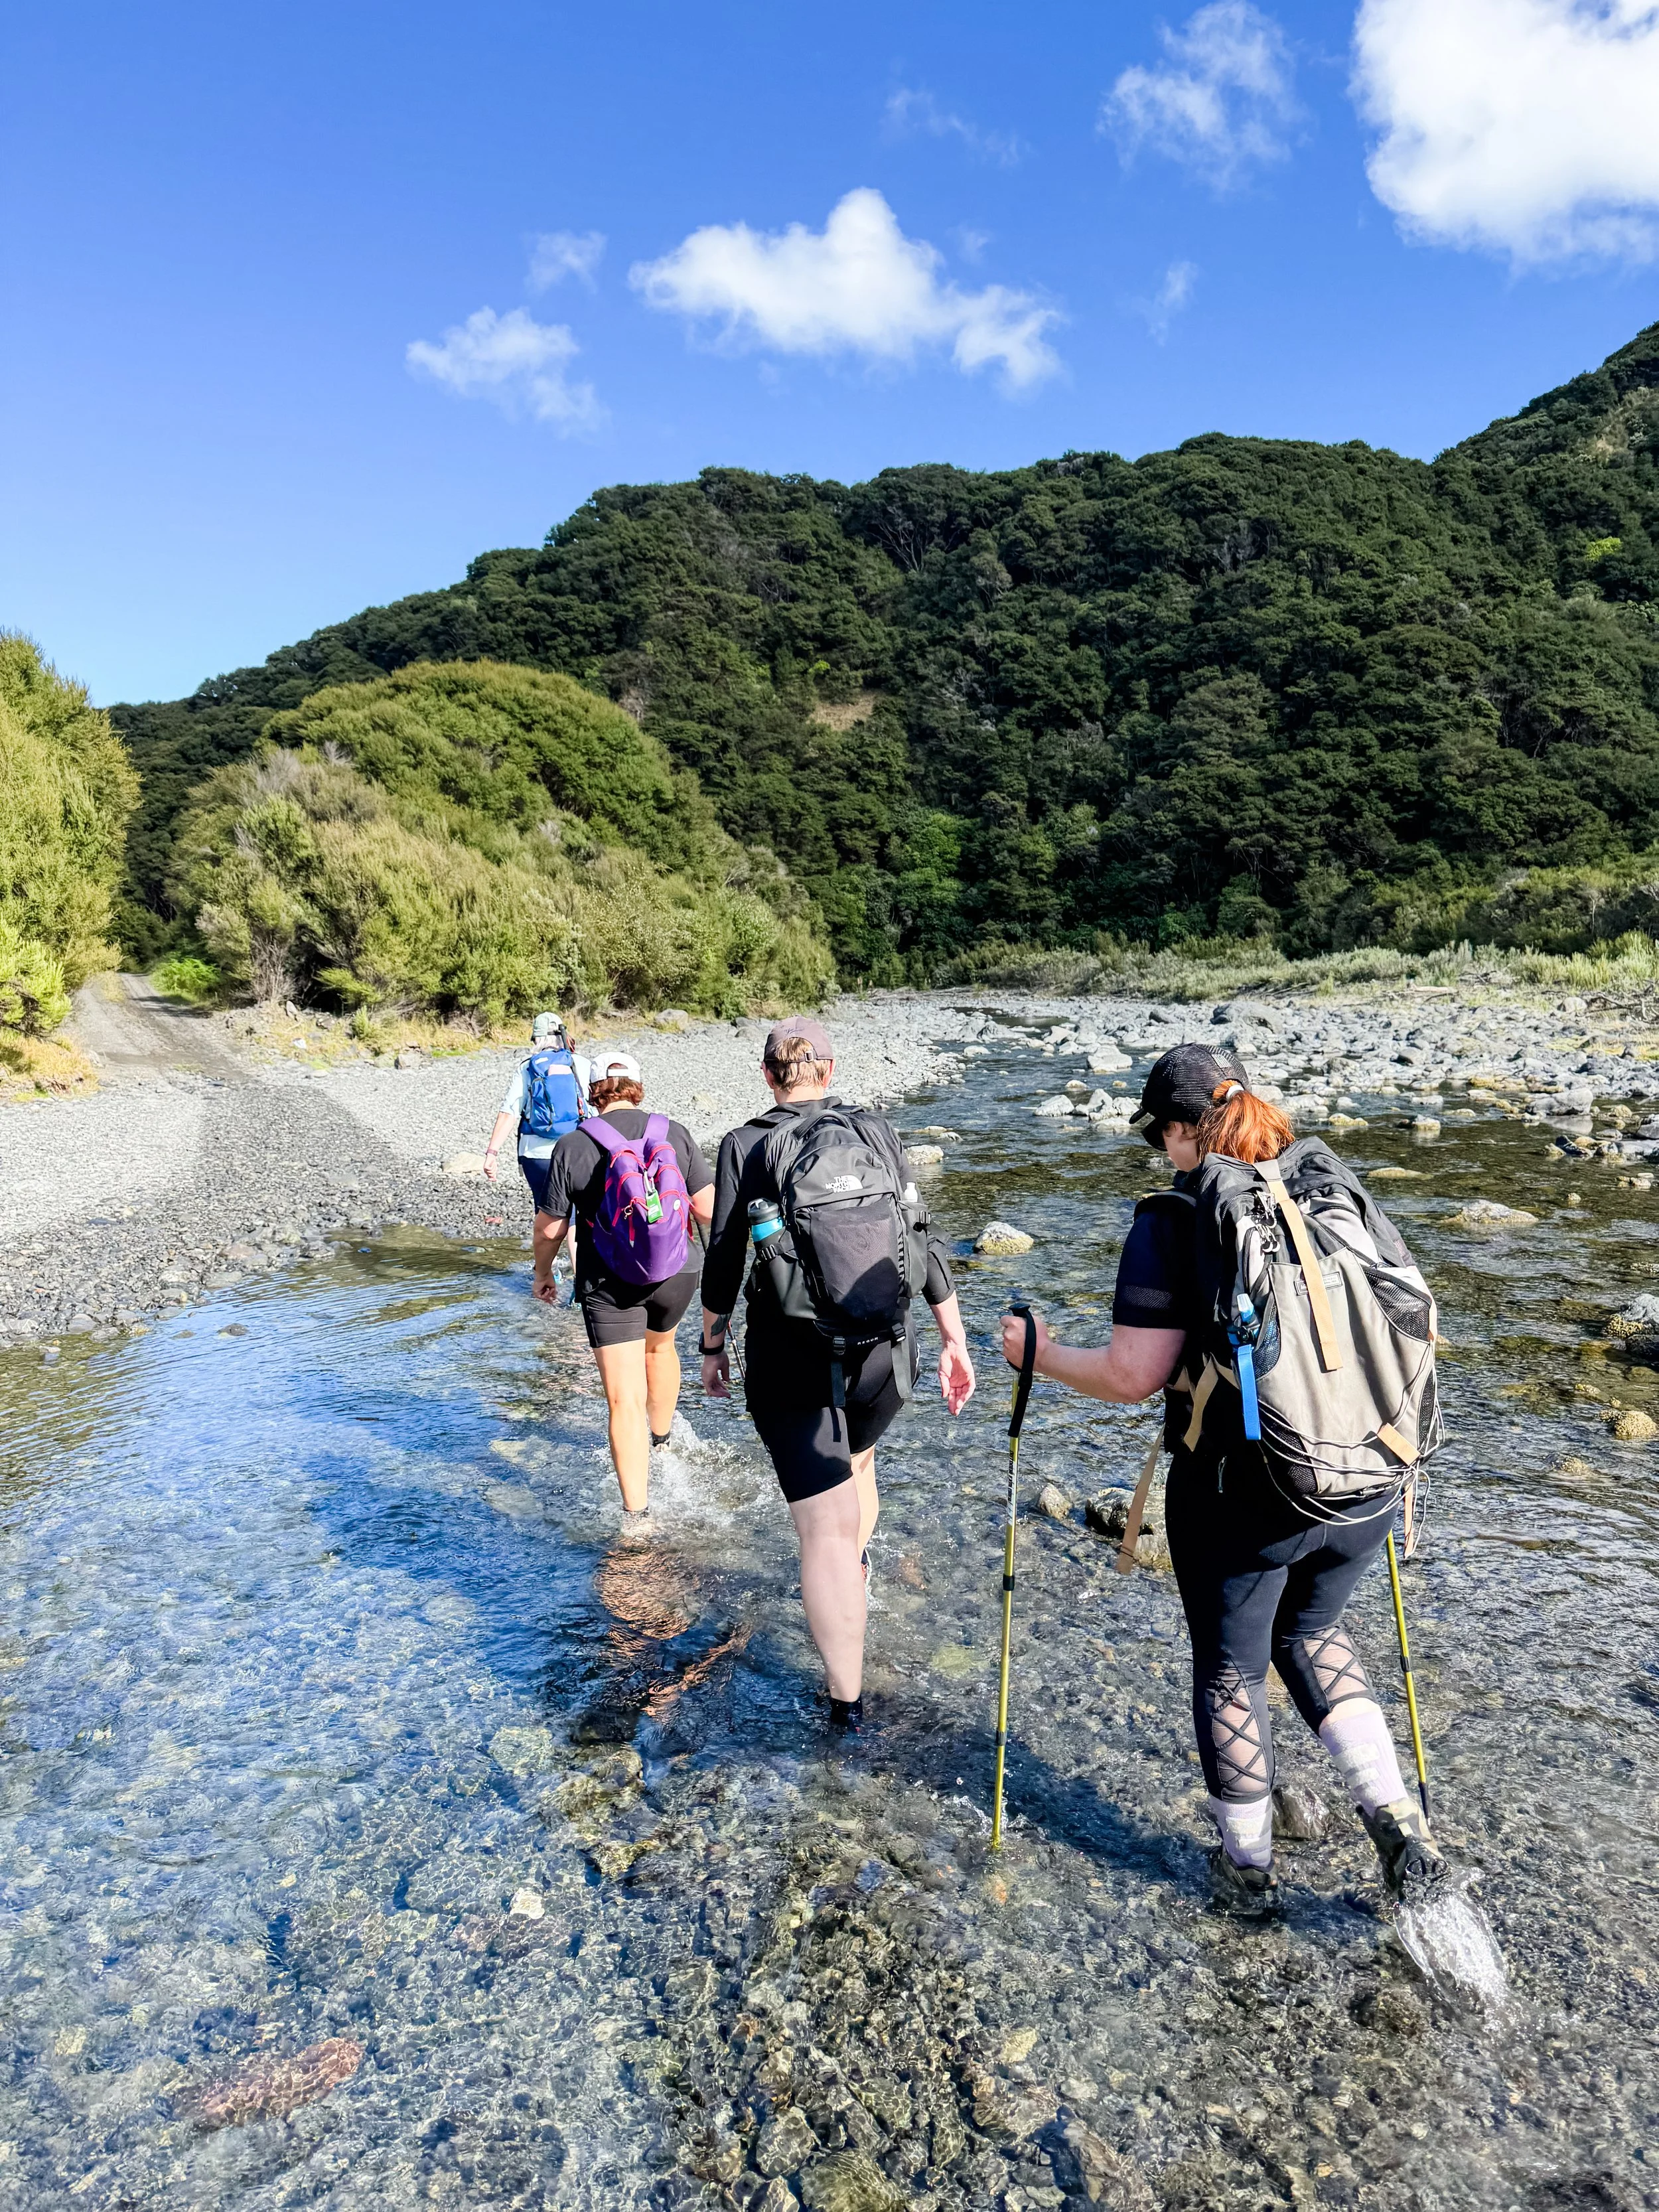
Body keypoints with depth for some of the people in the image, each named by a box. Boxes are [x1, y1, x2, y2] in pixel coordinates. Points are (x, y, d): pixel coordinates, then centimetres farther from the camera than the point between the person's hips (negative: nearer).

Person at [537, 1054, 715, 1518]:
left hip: (608, 1286, -3)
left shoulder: (571, 1146, -7)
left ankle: (636, 1512, 1)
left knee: (624, 1400, 1)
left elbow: (550, 1227, -3)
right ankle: (660, 1440, 55)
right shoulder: (675, 1133, -4)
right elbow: (708, 1208, -6)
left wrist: (542, 1273, 15)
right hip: (676, 1274, 3)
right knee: (660, 1345, 33)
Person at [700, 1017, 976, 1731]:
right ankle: (853, 1574, 53)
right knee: (855, 1458, 32)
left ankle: (847, 1700, 10)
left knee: (826, 1530, 3)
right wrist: (954, 1340, 5)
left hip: (790, 1357, -3)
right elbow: (925, 1243, -1)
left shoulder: (744, 1147, -6)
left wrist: (712, 1345, 10)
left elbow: (723, 1261, -4)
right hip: (882, 1350, 3)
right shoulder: (878, 1132, 0)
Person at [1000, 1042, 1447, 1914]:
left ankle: (1247, 1867, 38)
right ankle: (1397, 1821, 26)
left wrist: (1041, 1355, -1)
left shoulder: (1172, 1223, -15)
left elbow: (1134, 1375, -18)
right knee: (1309, 1632, 32)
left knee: (1229, 1669, 19)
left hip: (1242, 1496, -5)